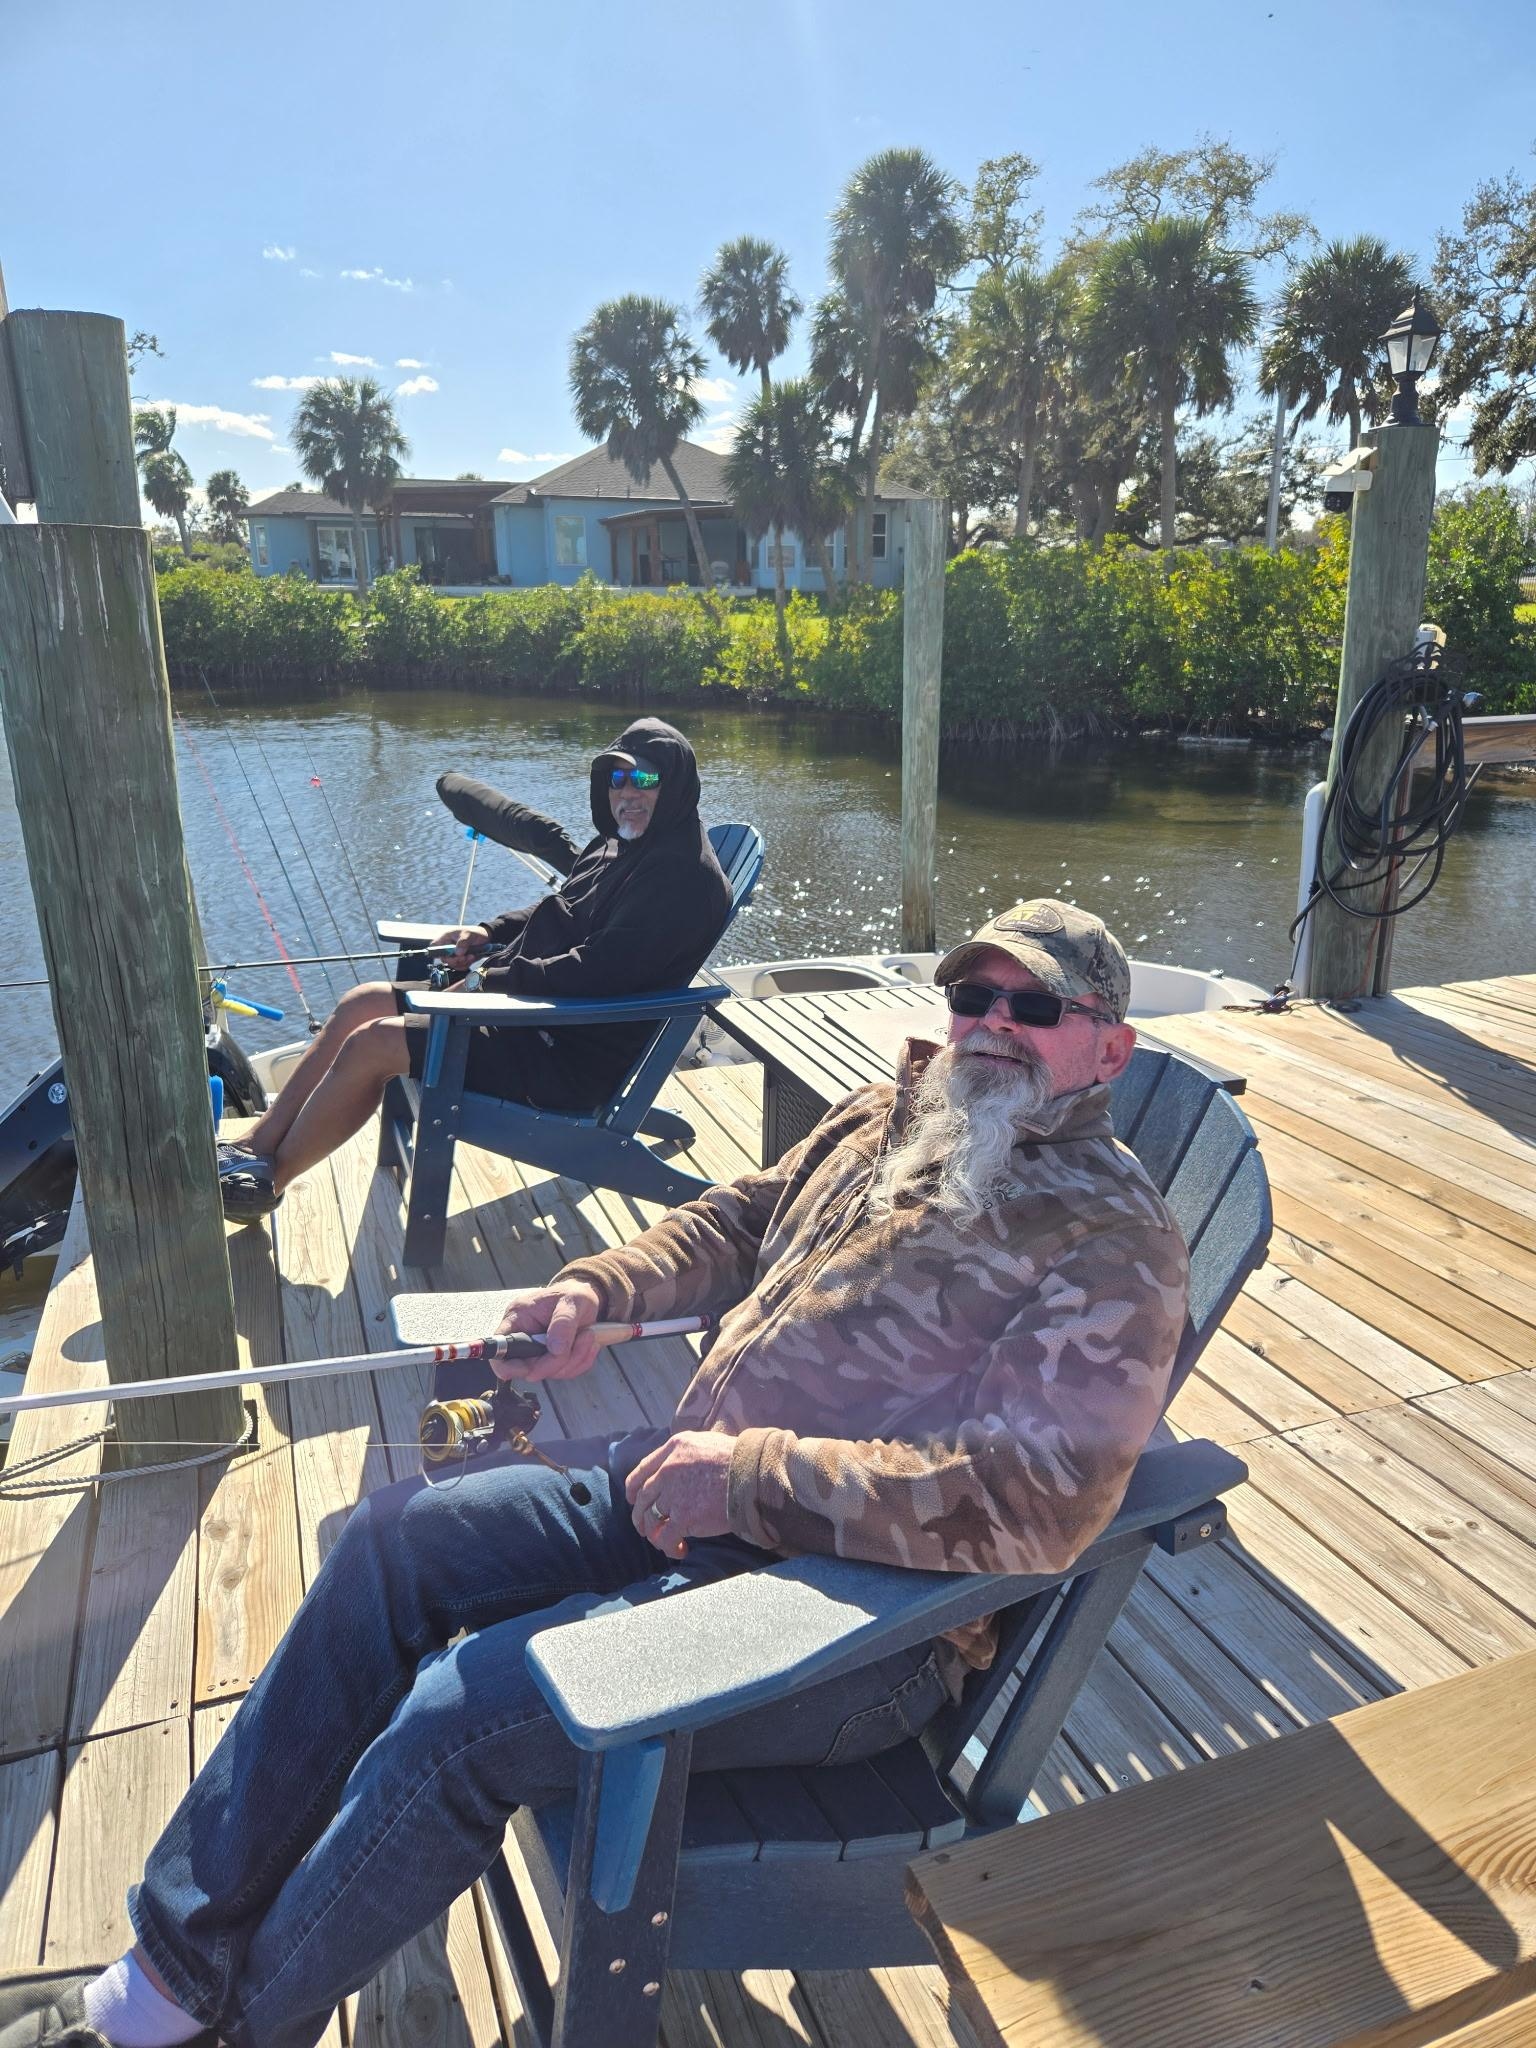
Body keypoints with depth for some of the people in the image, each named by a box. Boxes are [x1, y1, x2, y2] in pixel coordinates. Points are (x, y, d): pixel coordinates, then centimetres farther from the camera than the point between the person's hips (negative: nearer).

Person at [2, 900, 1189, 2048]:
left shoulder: (1115, 1244, -15)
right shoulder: (891, 1117, 9)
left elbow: (1034, 1501, -26)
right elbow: (735, 1223, 21)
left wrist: (753, 1471, -25)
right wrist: (601, 1288, 2)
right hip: (701, 1485, 9)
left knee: (458, 1713, -18)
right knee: (396, 1540, 3)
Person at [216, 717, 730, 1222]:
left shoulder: (686, 875, -18)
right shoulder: (617, 846, 13)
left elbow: (599, 970, -26)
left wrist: (495, 978, -16)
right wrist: (490, 933, 8)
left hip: (572, 1058, -10)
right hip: (530, 1010, 10)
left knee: (370, 1045, -14)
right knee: (362, 1003, 6)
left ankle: (268, 1179, 4)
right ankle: (256, 1144, 11)